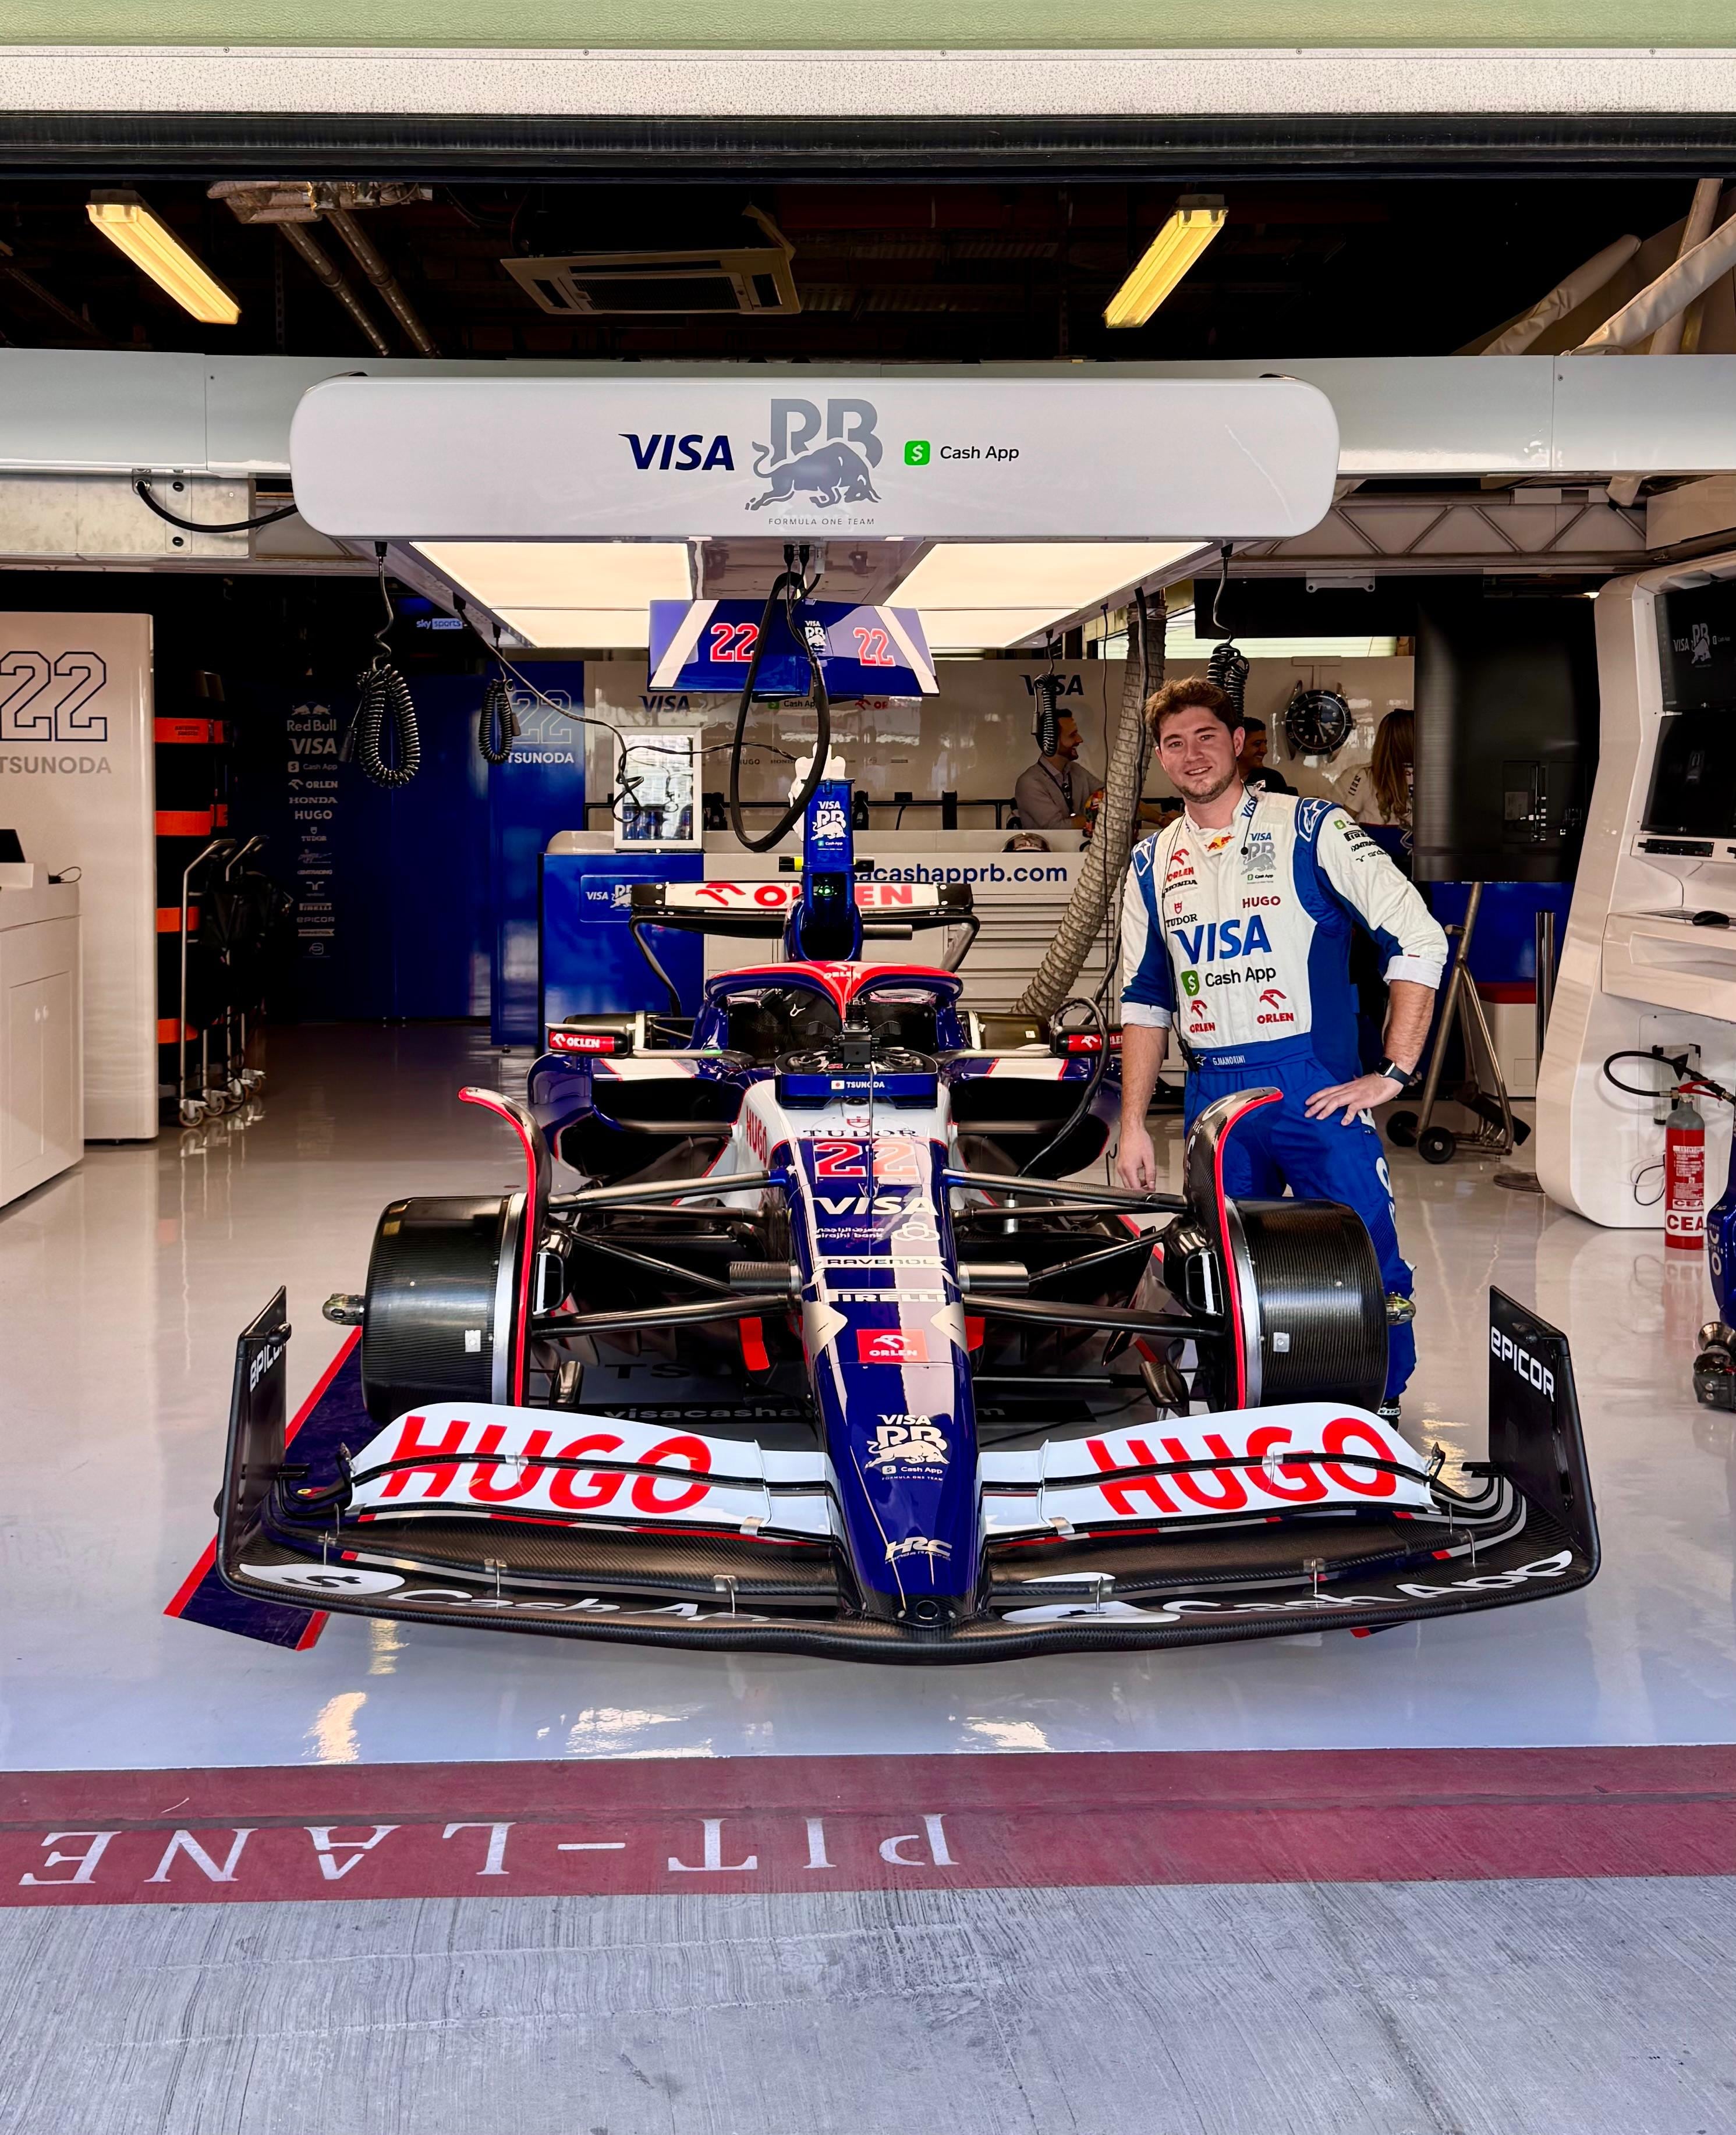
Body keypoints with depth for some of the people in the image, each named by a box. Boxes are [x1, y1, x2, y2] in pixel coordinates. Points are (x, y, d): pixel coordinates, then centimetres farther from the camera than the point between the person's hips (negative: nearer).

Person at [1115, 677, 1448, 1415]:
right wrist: (1132, 1125, 11)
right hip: (1210, 1098, 4)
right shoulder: (1153, 864, 12)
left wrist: (1393, 1073, -8)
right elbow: (1143, 1000, 17)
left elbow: (1418, 940, -4)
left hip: (1316, 1088, -4)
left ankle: (1383, 1415, 14)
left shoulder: (1311, 829, -1)